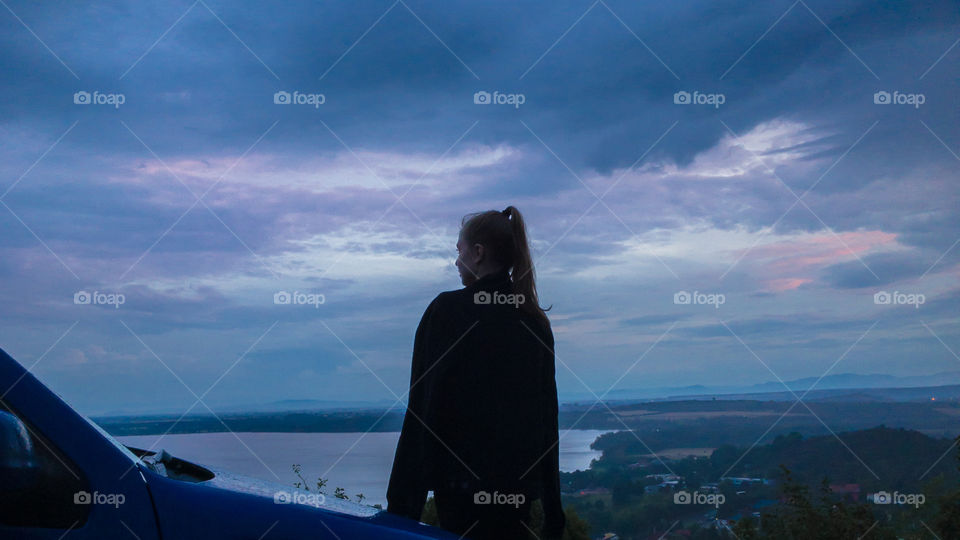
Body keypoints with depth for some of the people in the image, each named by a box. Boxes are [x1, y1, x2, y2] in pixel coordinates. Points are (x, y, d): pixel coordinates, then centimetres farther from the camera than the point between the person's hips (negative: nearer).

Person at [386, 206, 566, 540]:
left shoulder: (447, 310, -9)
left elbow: (421, 408, -12)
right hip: (519, 485, 5)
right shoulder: (536, 321, 7)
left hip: (463, 481, -5)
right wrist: (552, 510, 17)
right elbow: (549, 415, 10)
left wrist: (401, 503, -9)